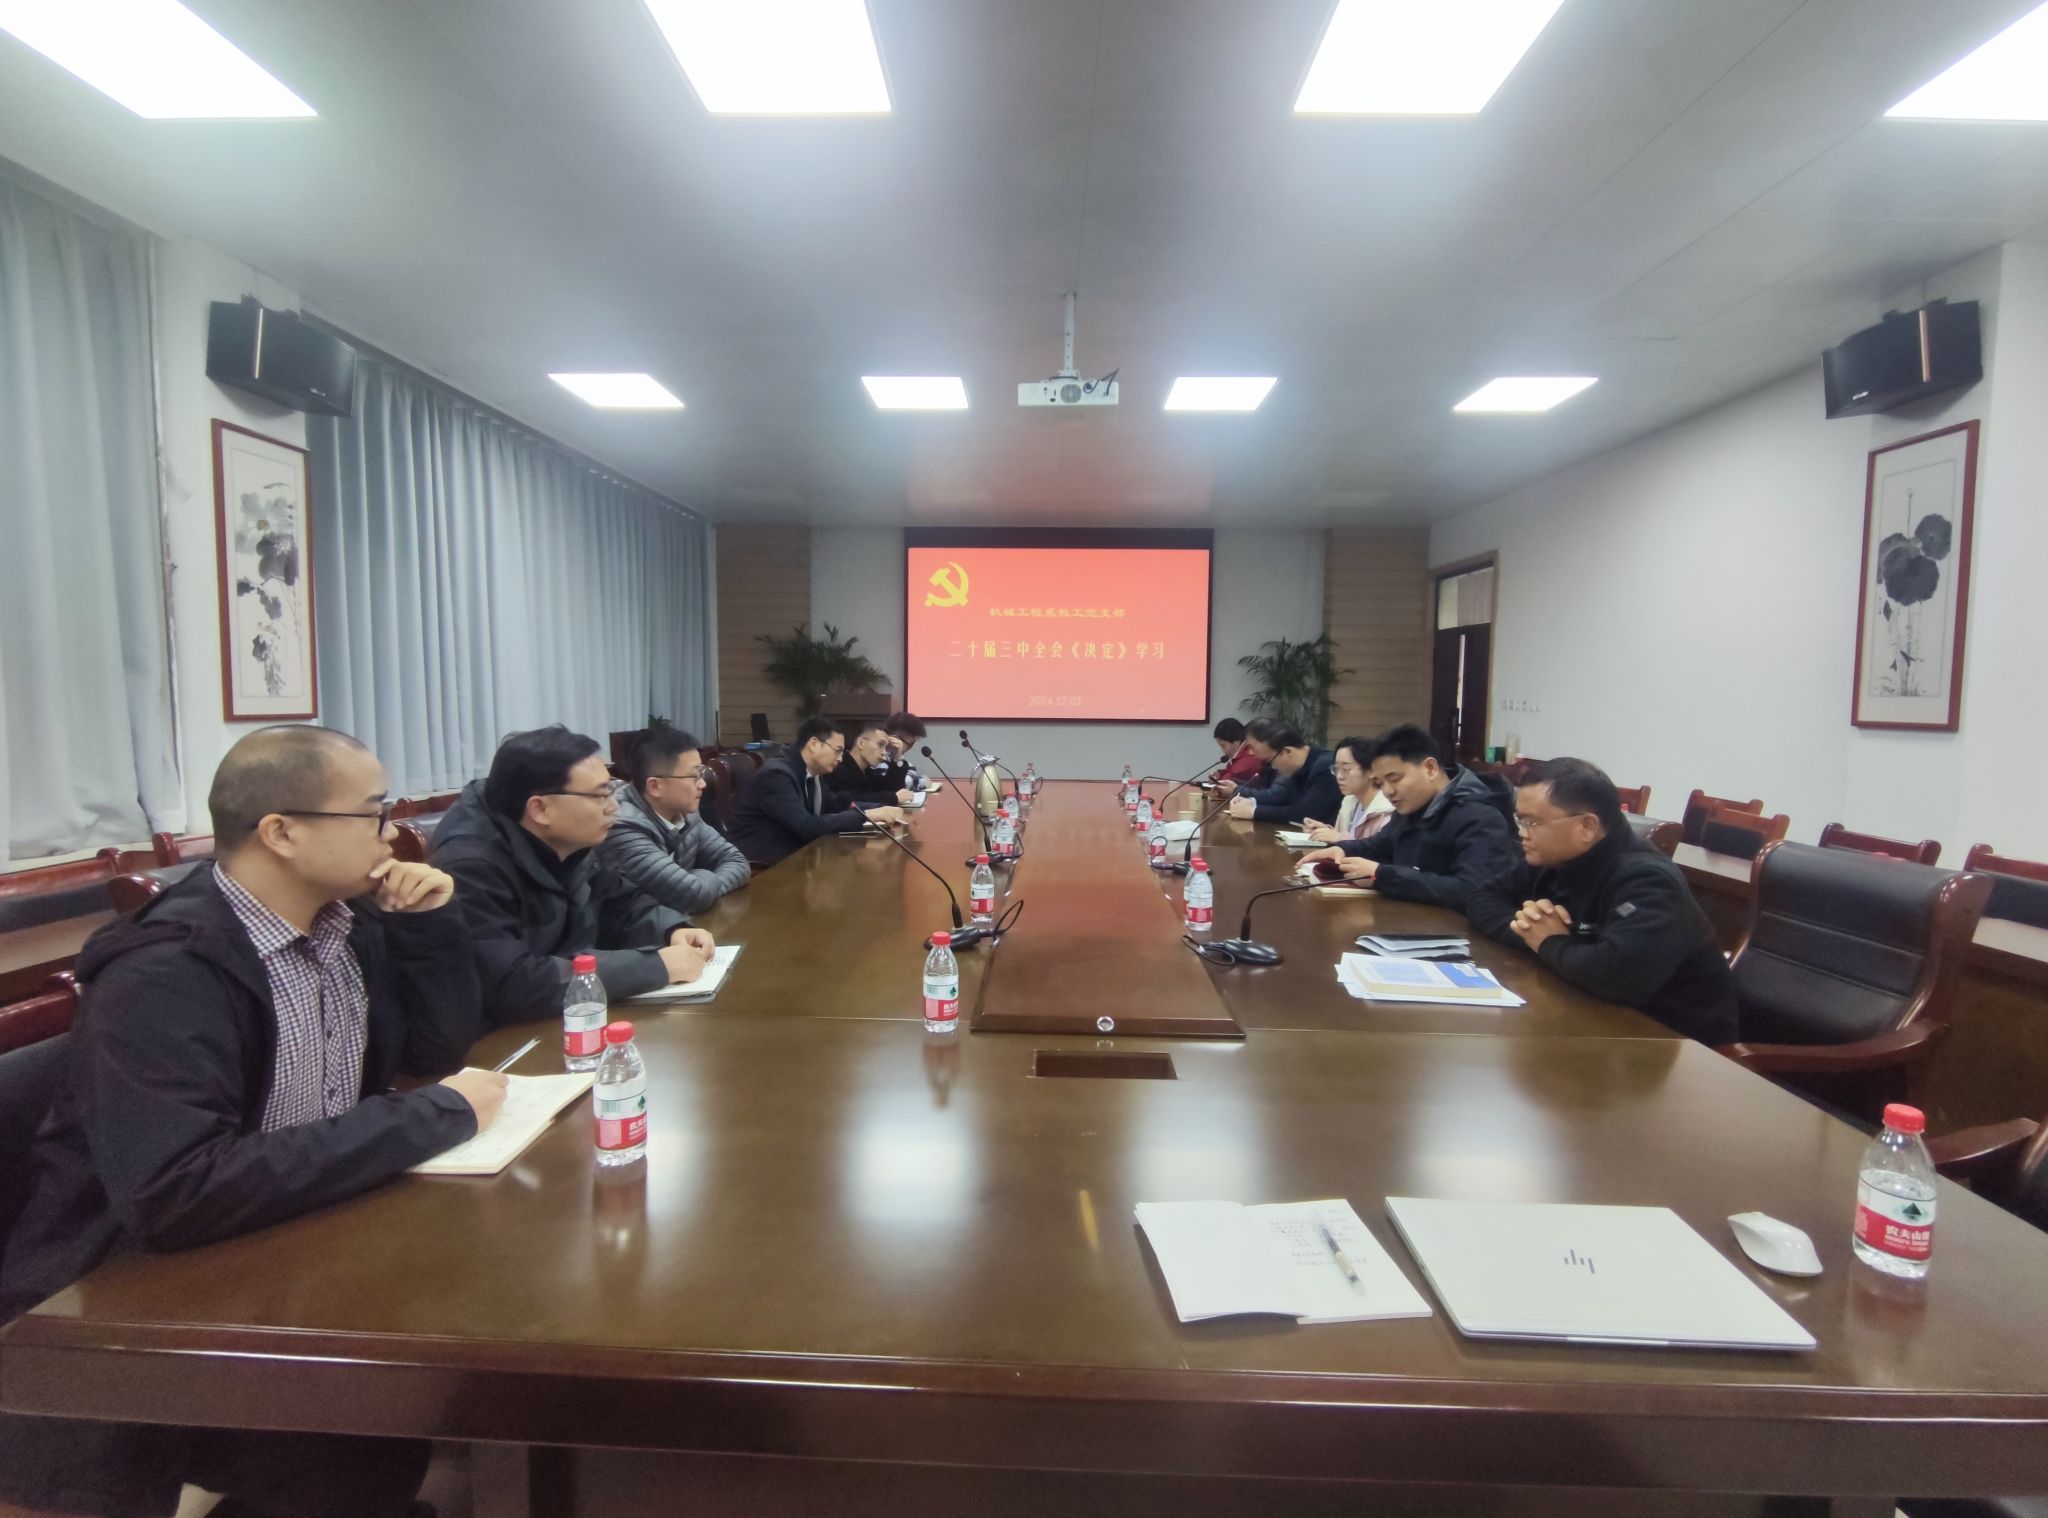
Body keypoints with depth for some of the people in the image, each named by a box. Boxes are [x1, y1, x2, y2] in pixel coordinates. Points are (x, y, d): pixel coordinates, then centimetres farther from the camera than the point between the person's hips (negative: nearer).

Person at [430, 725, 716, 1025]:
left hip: (569, 1020, 7)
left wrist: (672, 931, -10)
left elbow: (620, 908, 12)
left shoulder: (575, 841, -3)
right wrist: (655, 966, -31)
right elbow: (513, 986, -35)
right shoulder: (471, 866, -26)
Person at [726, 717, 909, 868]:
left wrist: (882, 811, -6)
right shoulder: (777, 774, -20)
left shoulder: (813, 774, 6)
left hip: (792, 854, 8)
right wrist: (866, 815, -26)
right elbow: (807, 827, -29)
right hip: (760, 864, -8)